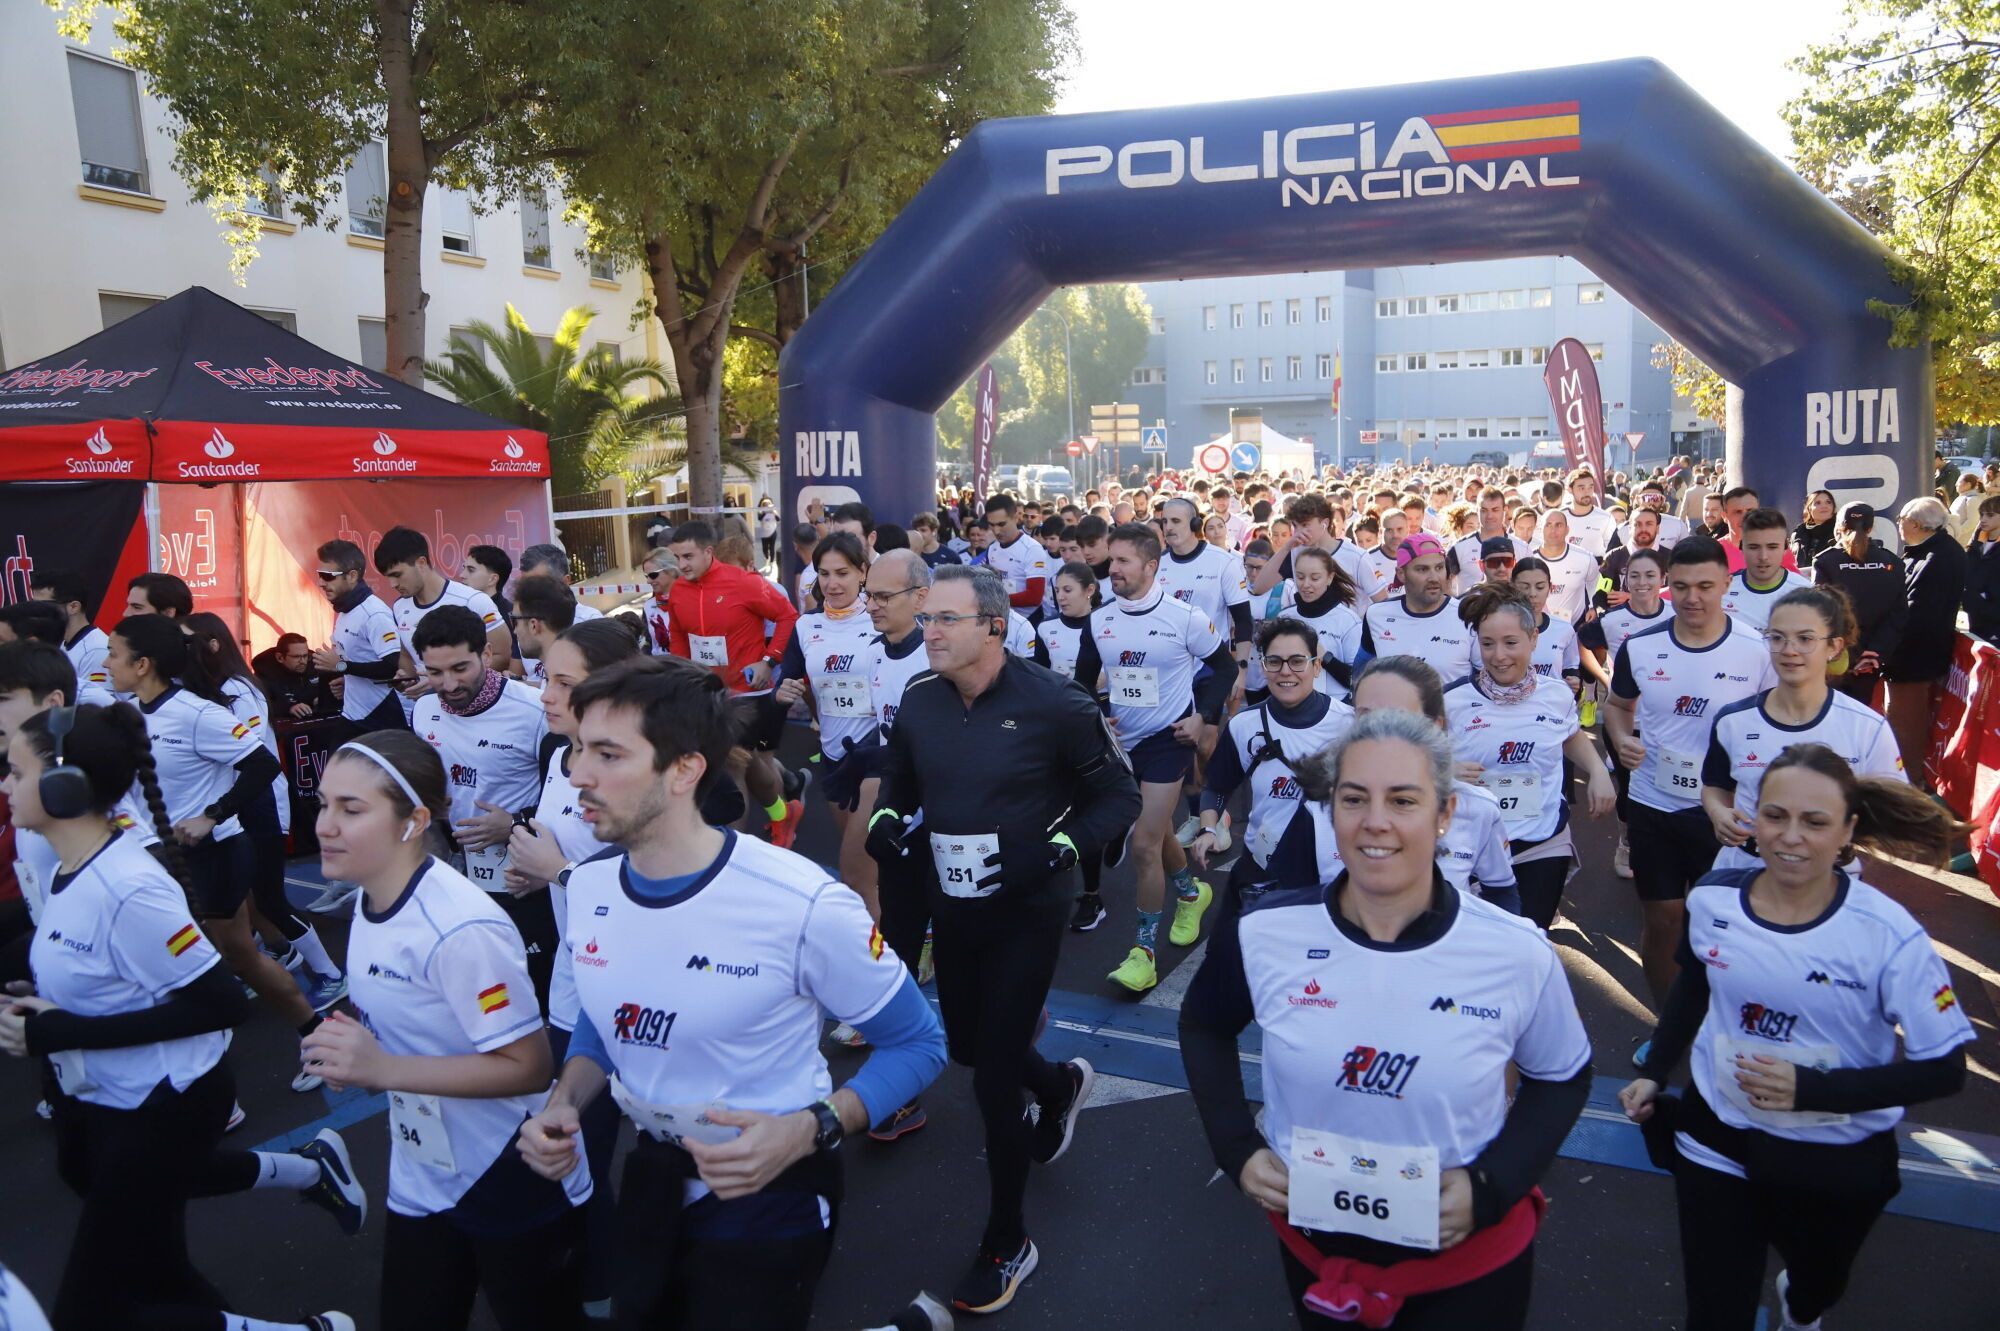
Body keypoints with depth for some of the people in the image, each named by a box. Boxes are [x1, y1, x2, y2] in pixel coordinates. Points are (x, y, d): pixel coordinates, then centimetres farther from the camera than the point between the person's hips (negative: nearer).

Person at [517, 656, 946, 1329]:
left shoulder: (803, 906, -27)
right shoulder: (588, 886, -8)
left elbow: (916, 1043, -15)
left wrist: (808, 1131, -28)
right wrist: (564, 1105, -8)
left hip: (770, 1197, -6)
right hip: (650, 1178, 6)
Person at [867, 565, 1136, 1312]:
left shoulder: (1053, 703, -20)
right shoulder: (919, 701, -5)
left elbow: (1118, 796, -11)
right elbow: (898, 779, 14)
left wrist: (1058, 851, -24)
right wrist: (886, 822, -7)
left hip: (1027, 912, -6)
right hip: (952, 907, 6)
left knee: (994, 1077, -1)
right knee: (967, 1048, 21)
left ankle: (1007, 1243, 22)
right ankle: (1060, 1086, 55)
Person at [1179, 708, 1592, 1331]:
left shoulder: (1519, 954, -18)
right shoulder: (1261, 934, -16)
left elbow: (1562, 1078, 0)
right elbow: (1203, 1028, 4)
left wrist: (1493, 1184, -13)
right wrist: (1237, 1148, -7)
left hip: (1473, 1260, -1)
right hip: (1312, 1244, 1)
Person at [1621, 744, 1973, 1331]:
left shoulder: (1889, 936, -22)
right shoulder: (1712, 899, -12)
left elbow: (1944, 1068, -16)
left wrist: (1812, 1089, -27)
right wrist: (1653, 1074, 6)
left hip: (1838, 1166, -1)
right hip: (1717, 1143, 1)